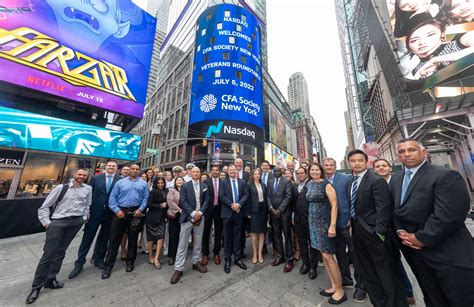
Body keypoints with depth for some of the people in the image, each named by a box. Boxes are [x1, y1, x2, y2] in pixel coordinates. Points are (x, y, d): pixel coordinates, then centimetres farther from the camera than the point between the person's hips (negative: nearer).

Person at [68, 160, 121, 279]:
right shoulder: (96, 178, 1)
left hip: (111, 213, 0)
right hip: (95, 212, 0)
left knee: (104, 238, 15)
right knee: (87, 237, 9)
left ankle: (98, 259, 36)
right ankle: (79, 262, 29)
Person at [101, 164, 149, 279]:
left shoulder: (143, 183, 3)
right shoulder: (120, 182, 3)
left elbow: (146, 198, 0)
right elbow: (112, 197, 0)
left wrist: (140, 209, -10)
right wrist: (116, 210, -10)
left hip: (135, 213, 1)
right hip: (121, 212, 0)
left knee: (133, 238, 11)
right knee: (115, 239, 5)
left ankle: (130, 262, 29)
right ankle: (108, 265, 22)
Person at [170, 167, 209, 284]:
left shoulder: (204, 186, 5)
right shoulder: (185, 186, -2)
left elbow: (206, 201, 3)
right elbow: (182, 201, -9)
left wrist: (200, 212, -11)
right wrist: (193, 213, -16)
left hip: (200, 217, 3)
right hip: (187, 217, -3)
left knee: (198, 242, 15)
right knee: (183, 243, 4)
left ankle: (196, 262, 32)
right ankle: (178, 269, 18)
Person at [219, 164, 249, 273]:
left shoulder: (242, 182, 6)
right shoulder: (224, 182, 0)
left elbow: (246, 194, 0)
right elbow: (221, 196, -8)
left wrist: (239, 204, -15)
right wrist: (231, 205, -16)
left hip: (239, 212, 2)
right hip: (227, 212, -2)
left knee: (238, 236, 13)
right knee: (227, 237, 10)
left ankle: (238, 258, 29)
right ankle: (227, 260, 25)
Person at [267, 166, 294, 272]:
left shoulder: (286, 181, -4)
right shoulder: (270, 182, 9)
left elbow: (288, 196, -11)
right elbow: (268, 196, 7)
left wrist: (280, 209, -13)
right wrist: (271, 208, -5)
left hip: (284, 211, -4)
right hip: (273, 212, 4)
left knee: (287, 235, 4)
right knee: (277, 235, 12)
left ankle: (289, 259, 17)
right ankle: (280, 256, 26)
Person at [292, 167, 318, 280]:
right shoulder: (295, 187, 11)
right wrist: (293, 215, 11)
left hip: (310, 218, -5)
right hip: (298, 218, 5)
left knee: (312, 242, 9)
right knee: (302, 242, 15)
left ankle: (313, 266, 26)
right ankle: (305, 263, 33)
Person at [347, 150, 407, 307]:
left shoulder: (377, 181, -13)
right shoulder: (349, 183, 7)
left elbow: (384, 209, -18)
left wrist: (379, 232, -19)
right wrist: (351, 224, 5)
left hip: (372, 232, -7)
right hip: (357, 232, 7)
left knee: (386, 272, 10)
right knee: (367, 272, 21)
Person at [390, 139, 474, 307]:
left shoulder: (446, 176, -16)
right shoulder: (395, 179, 4)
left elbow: (448, 215, -21)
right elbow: (394, 209, 8)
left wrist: (421, 238, -17)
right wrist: (400, 231, -6)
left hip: (446, 252, -5)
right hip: (412, 248, 6)